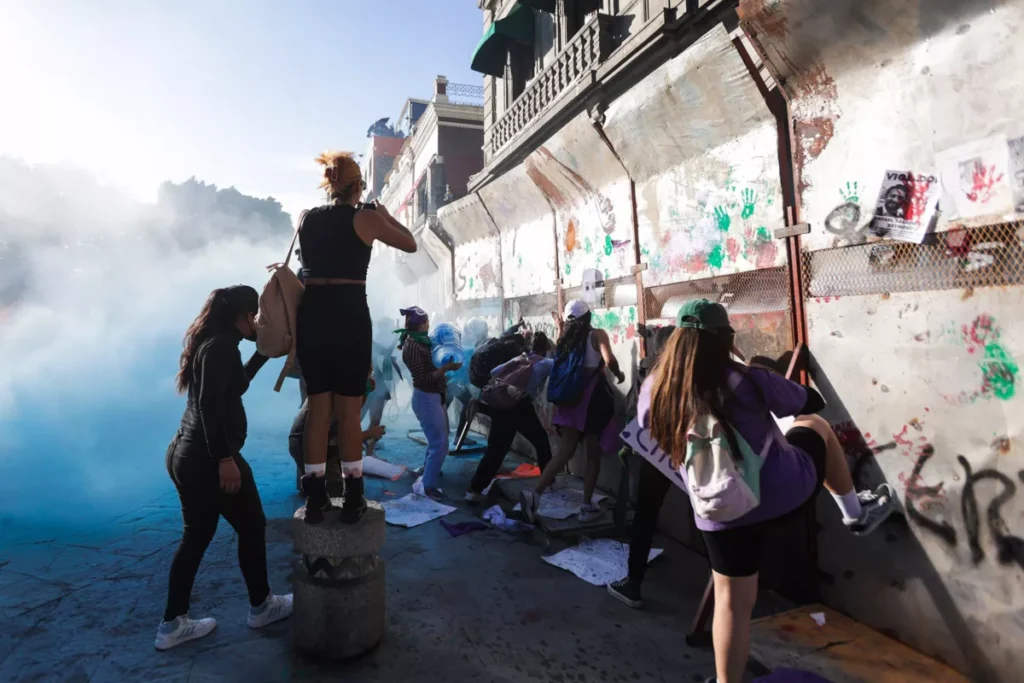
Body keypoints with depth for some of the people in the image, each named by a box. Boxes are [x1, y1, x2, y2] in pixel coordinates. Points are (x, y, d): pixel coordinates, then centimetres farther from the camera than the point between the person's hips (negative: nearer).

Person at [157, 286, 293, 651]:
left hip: (185, 452, 9)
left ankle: (172, 625, 24)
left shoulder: (207, 342, 13)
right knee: (251, 526, 9)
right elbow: (210, 403, -25)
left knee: (197, 534, 17)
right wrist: (225, 458, -27)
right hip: (207, 457, -9)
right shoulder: (222, 345, -16)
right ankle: (261, 607, 25)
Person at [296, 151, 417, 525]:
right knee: (349, 409, 3)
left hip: (311, 315, 4)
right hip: (349, 316, -4)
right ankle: (353, 498, 11)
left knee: (318, 407, 10)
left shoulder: (306, 217, 11)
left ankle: (315, 498, 14)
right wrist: (385, 215, 27)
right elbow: (410, 244, 12)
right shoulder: (366, 217, 0)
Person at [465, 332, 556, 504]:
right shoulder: (546, 363, 11)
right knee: (542, 442, 18)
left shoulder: (520, 358, 23)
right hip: (521, 406, -4)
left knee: (496, 449, 5)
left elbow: (493, 373, 18)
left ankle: (474, 490, 1)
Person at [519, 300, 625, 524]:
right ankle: (587, 506, 10)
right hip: (593, 395, -4)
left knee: (565, 452, 4)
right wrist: (618, 374, -2)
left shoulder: (566, 337, 7)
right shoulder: (597, 335, -7)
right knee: (593, 455, 7)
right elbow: (609, 360, -22)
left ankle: (534, 493, -12)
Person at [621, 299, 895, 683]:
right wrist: (775, 392, 21)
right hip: (785, 492, -1)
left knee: (732, 602, 19)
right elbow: (813, 402, 1)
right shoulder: (749, 381, -16)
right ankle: (856, 513, 43)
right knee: (814, 426, 26)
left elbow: (651, 437, 10)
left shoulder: (654, 392, -9)